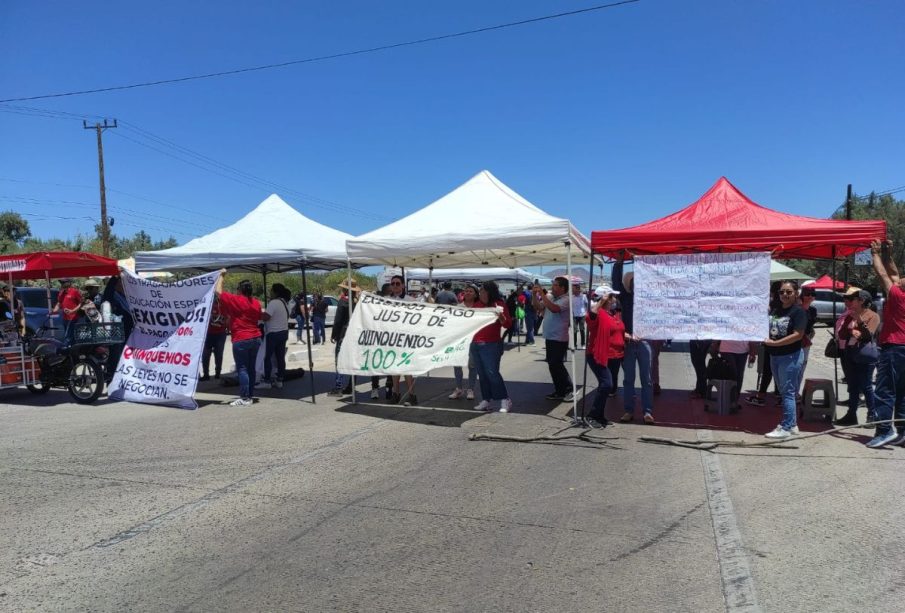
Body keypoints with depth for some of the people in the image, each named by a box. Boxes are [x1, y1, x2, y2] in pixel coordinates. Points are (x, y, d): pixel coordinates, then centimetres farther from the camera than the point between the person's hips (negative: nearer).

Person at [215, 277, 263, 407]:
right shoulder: (256, 302, 8)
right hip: (256, 338, 7)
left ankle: (244, 398, -6)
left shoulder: (235, 300, -10)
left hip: (241, 340, -6)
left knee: (242, 369, -4)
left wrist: (221, 275, 9)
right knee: (251, 368, 11)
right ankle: (250, 395, 15)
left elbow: (218, 290, -3)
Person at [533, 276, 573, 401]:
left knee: (555, 365, -10)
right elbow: (538, 307, 8)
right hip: (549, 337, 8)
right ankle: (560, 391, 22)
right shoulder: (550, 297, 7)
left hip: (559, 339, -8)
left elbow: (554, 308, -31)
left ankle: (568, 390, 0)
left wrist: (542, 294, -28)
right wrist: (535, 294, -6)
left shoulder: (566, 300, -15)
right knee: (553, 365, 12)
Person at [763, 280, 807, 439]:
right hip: (774, 356, 8)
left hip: (790, 356, -8)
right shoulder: (775, 310, 11)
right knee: (783, 392, 14)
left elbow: (798, 335, -18)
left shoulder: (798, 311, -10)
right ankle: (792, 424, 24)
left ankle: (787, 428, 1)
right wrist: (766, 339, -2)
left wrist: (774, 343, -20)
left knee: (788, 392, -4)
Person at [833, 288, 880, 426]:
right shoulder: (847, 315, 10)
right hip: (847, 355, 6)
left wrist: (859, 321, -24)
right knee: (852, 386, 11)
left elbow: (869, 335, -15)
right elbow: (841, 332, 13)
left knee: (866, 386, -1)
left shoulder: (872, 316, -5)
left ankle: (872, 415, 11)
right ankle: (851, 415, 17)